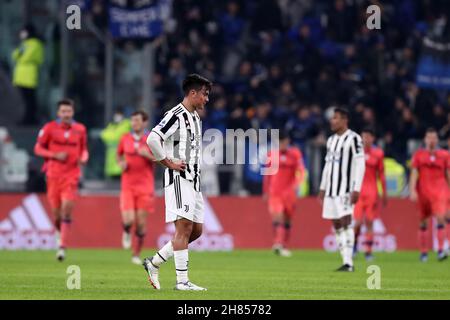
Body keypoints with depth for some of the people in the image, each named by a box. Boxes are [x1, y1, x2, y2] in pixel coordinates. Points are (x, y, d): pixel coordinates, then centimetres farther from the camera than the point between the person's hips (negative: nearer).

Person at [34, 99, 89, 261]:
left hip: (71, 174, 0)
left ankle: (62, 246, -15)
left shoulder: (80, 129, 4)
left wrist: (84, 158, -5)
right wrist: (55, 155, -14)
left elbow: (84, 149, 17)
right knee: (56, 210, 6)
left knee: (67, 208, -15)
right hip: (53, 173, 0)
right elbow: (38, 149, 1)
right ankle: (59, 230, 42)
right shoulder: (49, 128, -2)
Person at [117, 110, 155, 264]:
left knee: (141, 223, 0)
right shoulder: (125, 138, 6)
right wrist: (121, 163, 1)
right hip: (127, 186, 1)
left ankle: (137, 255, 15)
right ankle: (126, 233, 20)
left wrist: (148, 155, -17)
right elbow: (119, 155, 22)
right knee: (128, 219, -16)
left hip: (145, 186, -1)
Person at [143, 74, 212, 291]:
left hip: (193, 180, 9)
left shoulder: (195, 118, 18)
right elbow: (152, 139, -23)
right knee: (184, 227, -11)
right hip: (178, 178, -9)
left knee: (196, 230, 9)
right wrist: (169, 163, -16)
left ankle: (154, 262, 17)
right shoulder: (176, 116, -12)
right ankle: (182, 280, -10)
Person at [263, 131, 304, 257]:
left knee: (287, 220, 10)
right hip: (274, 193, 0)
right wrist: (266, 192, 15)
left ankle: (283, 246, 23)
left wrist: (295, 185, -20)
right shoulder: (271, 154, 5)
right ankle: (278, 244, -20)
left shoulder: (295, 154, -1)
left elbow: (301, 172, -5)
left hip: (289, 193, 0)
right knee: (278, 217, -18)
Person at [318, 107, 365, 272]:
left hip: (346, 189, -8)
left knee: (346, 222, -13)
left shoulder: (353, 139, -7)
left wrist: (356, 189, -17)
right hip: (331, 189, 8)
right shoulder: (331, 140, 16)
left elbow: (360, 165, -11)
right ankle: (345, 261, 8)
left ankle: (349, 263, -15)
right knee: (336, 225, 5)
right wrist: (322, 188, 18)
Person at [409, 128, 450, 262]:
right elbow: (414, 174, 2)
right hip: (423, 191, 1)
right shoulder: (419, 155, 6)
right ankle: (423, 252, 17)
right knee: (423, 222, 7)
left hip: (439, 191, -1)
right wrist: (412, 190, -9)